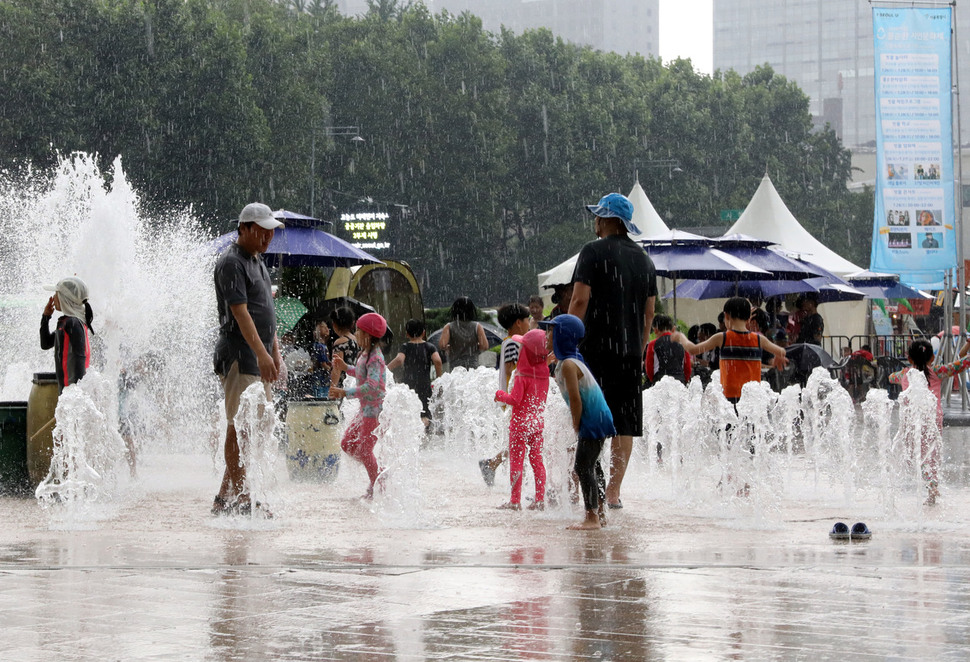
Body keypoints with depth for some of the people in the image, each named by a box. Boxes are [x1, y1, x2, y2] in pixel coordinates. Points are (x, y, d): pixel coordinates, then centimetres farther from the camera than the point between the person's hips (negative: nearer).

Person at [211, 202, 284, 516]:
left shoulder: (258, 262, 20)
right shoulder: (231, 262, -11)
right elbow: (241, 313, -19)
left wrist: (275, 352, 19)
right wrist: (261, 353, -24)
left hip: (258, 358, 10)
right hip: (239, 356, -10)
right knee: (239, 427, -9)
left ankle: (226, 496, 14)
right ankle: (239, 498, -8)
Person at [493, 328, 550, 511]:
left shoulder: (522, 376, -17)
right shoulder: (544, 373, 2)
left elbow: (515, 400, -19)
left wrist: (500, 395, -3)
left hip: (521, 422, -6)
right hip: (537, 421, 6)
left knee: (516, 461, 0)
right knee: (536, 460, 11)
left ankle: (515, 501, 0)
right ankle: (540, 499, 10)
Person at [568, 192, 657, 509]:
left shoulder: (594, 252, -5)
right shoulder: (643, 259, 14)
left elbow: (580, 299, -12)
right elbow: (649, 312, 15)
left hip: (597, 348, -5)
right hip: (630, 352, 5)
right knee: (624, 424, 7)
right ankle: (613, 492, 7)